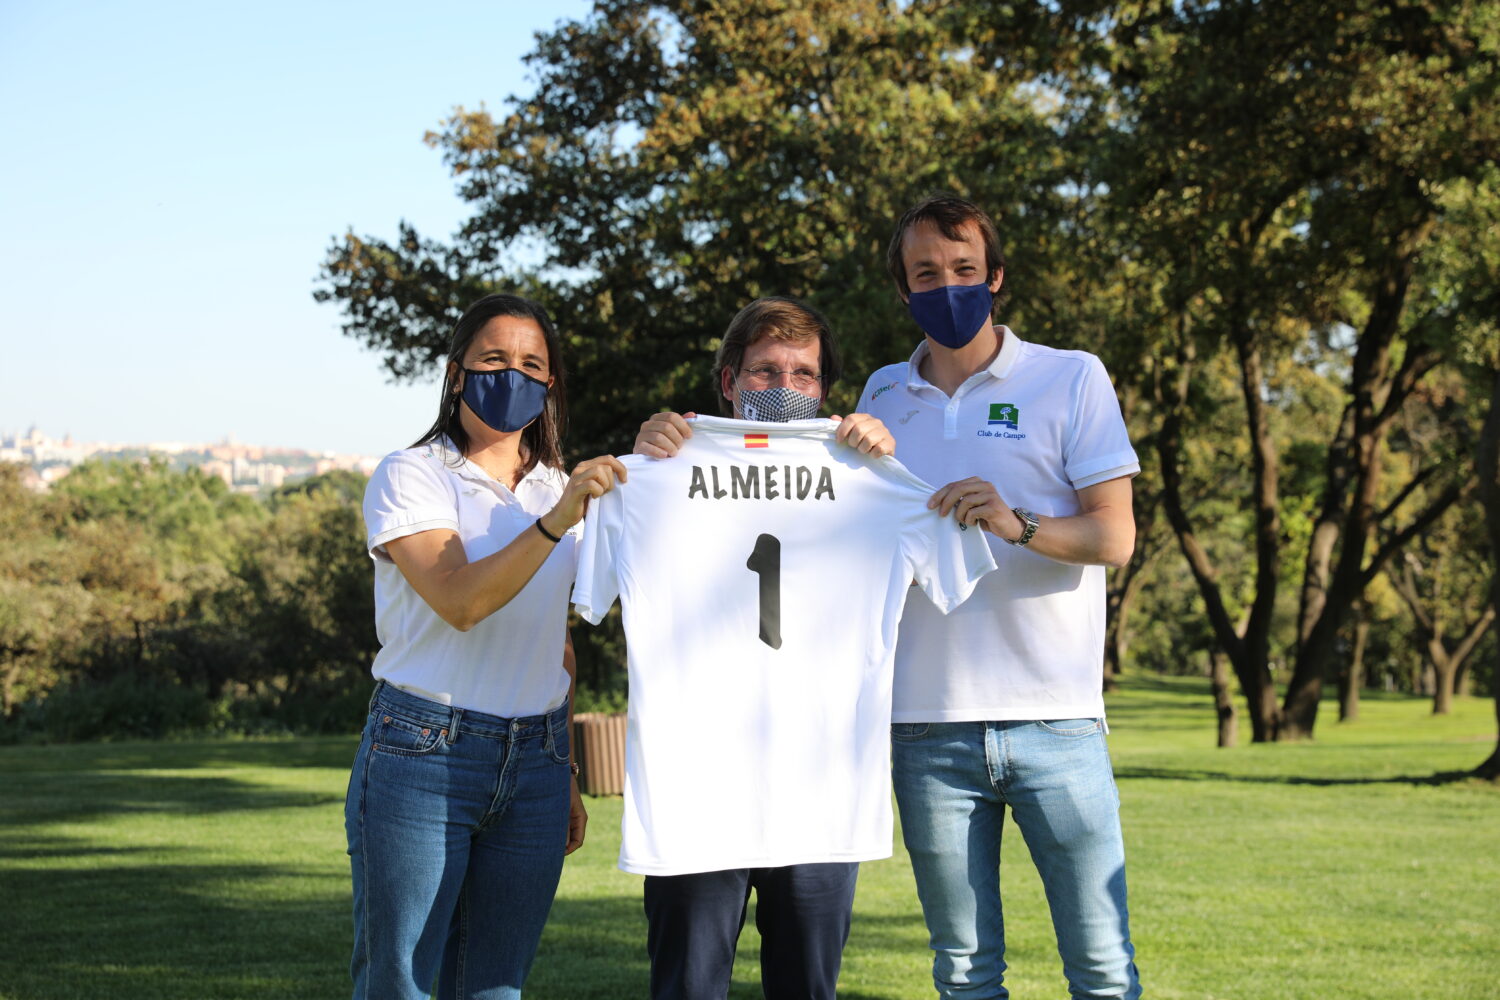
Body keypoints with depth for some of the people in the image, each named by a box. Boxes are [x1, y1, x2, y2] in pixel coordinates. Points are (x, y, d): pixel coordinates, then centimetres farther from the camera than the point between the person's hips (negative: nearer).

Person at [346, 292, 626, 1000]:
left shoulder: (560, 489, 15)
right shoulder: (410, 477, -2)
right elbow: (459, 601, -19)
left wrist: (566, 775, 18)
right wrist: (555, 522, -30)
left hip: (534, 765, 5)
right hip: (423, 756, -5)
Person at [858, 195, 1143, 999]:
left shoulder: (1071, 380, 3)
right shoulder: (883, 396, 14)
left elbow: (1115, 537, -3)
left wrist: (1018, 524, -21)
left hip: (1054, 720, -3)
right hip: (928, 725, 3)